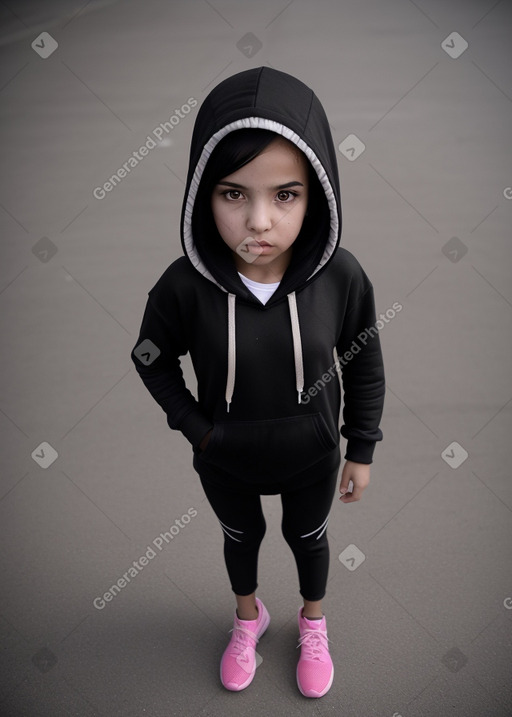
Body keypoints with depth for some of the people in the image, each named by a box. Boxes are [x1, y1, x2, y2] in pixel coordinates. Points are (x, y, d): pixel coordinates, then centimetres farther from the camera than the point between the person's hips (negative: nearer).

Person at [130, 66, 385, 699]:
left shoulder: (341, 278, -27)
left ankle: (313, 623, 59)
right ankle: (248, 617, 61)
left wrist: (362, 450, -1)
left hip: (312, 456, 0)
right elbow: (152, 360, -7)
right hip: (225, 460, 0)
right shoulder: (185, 286, -28)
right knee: (241, 537, 28)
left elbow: (364, 365, -9)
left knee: (308, 537, 27)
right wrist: (195, 427, -11)